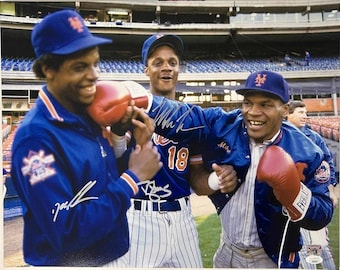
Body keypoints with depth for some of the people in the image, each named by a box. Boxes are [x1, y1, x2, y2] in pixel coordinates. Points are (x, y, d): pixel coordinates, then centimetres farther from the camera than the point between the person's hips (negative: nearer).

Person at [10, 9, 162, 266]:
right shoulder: (35, 136, -23)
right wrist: (133, 177, -23)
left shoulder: (89, 114, 0)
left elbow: (107, 181, 4)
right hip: (68, 261, -7)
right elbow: (66, 233, -27)